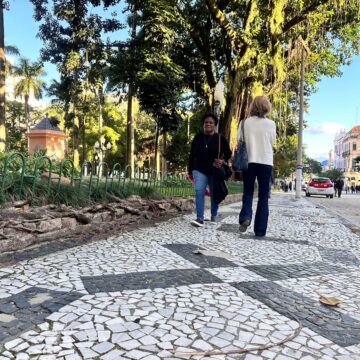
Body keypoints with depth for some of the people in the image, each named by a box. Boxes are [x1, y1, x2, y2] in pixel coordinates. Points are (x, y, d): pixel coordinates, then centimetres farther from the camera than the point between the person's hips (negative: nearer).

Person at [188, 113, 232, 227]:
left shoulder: (220, 138, -2)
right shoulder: (197, 138, 3)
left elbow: (228, 153, 5)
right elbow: (191, 155, 9)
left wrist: (223, 160, -17)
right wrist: (190, 171, 9)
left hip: (215, 171, 0)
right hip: (199, 170, 1)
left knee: (214, 194, 11)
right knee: (199, 192, -15)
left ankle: (214, 216, 30)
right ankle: (200, 218, -18)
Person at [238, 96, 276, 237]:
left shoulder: (245, 122, -1)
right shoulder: (271, 124, -2)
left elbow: (239, 141, 2)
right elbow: (272, 142, 8)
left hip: (248, 161, 1)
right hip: (266, 162, 0)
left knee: (248, 192, 16)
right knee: (263, 196, 7)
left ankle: (245, 217, -8)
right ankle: (260, 230, 7)